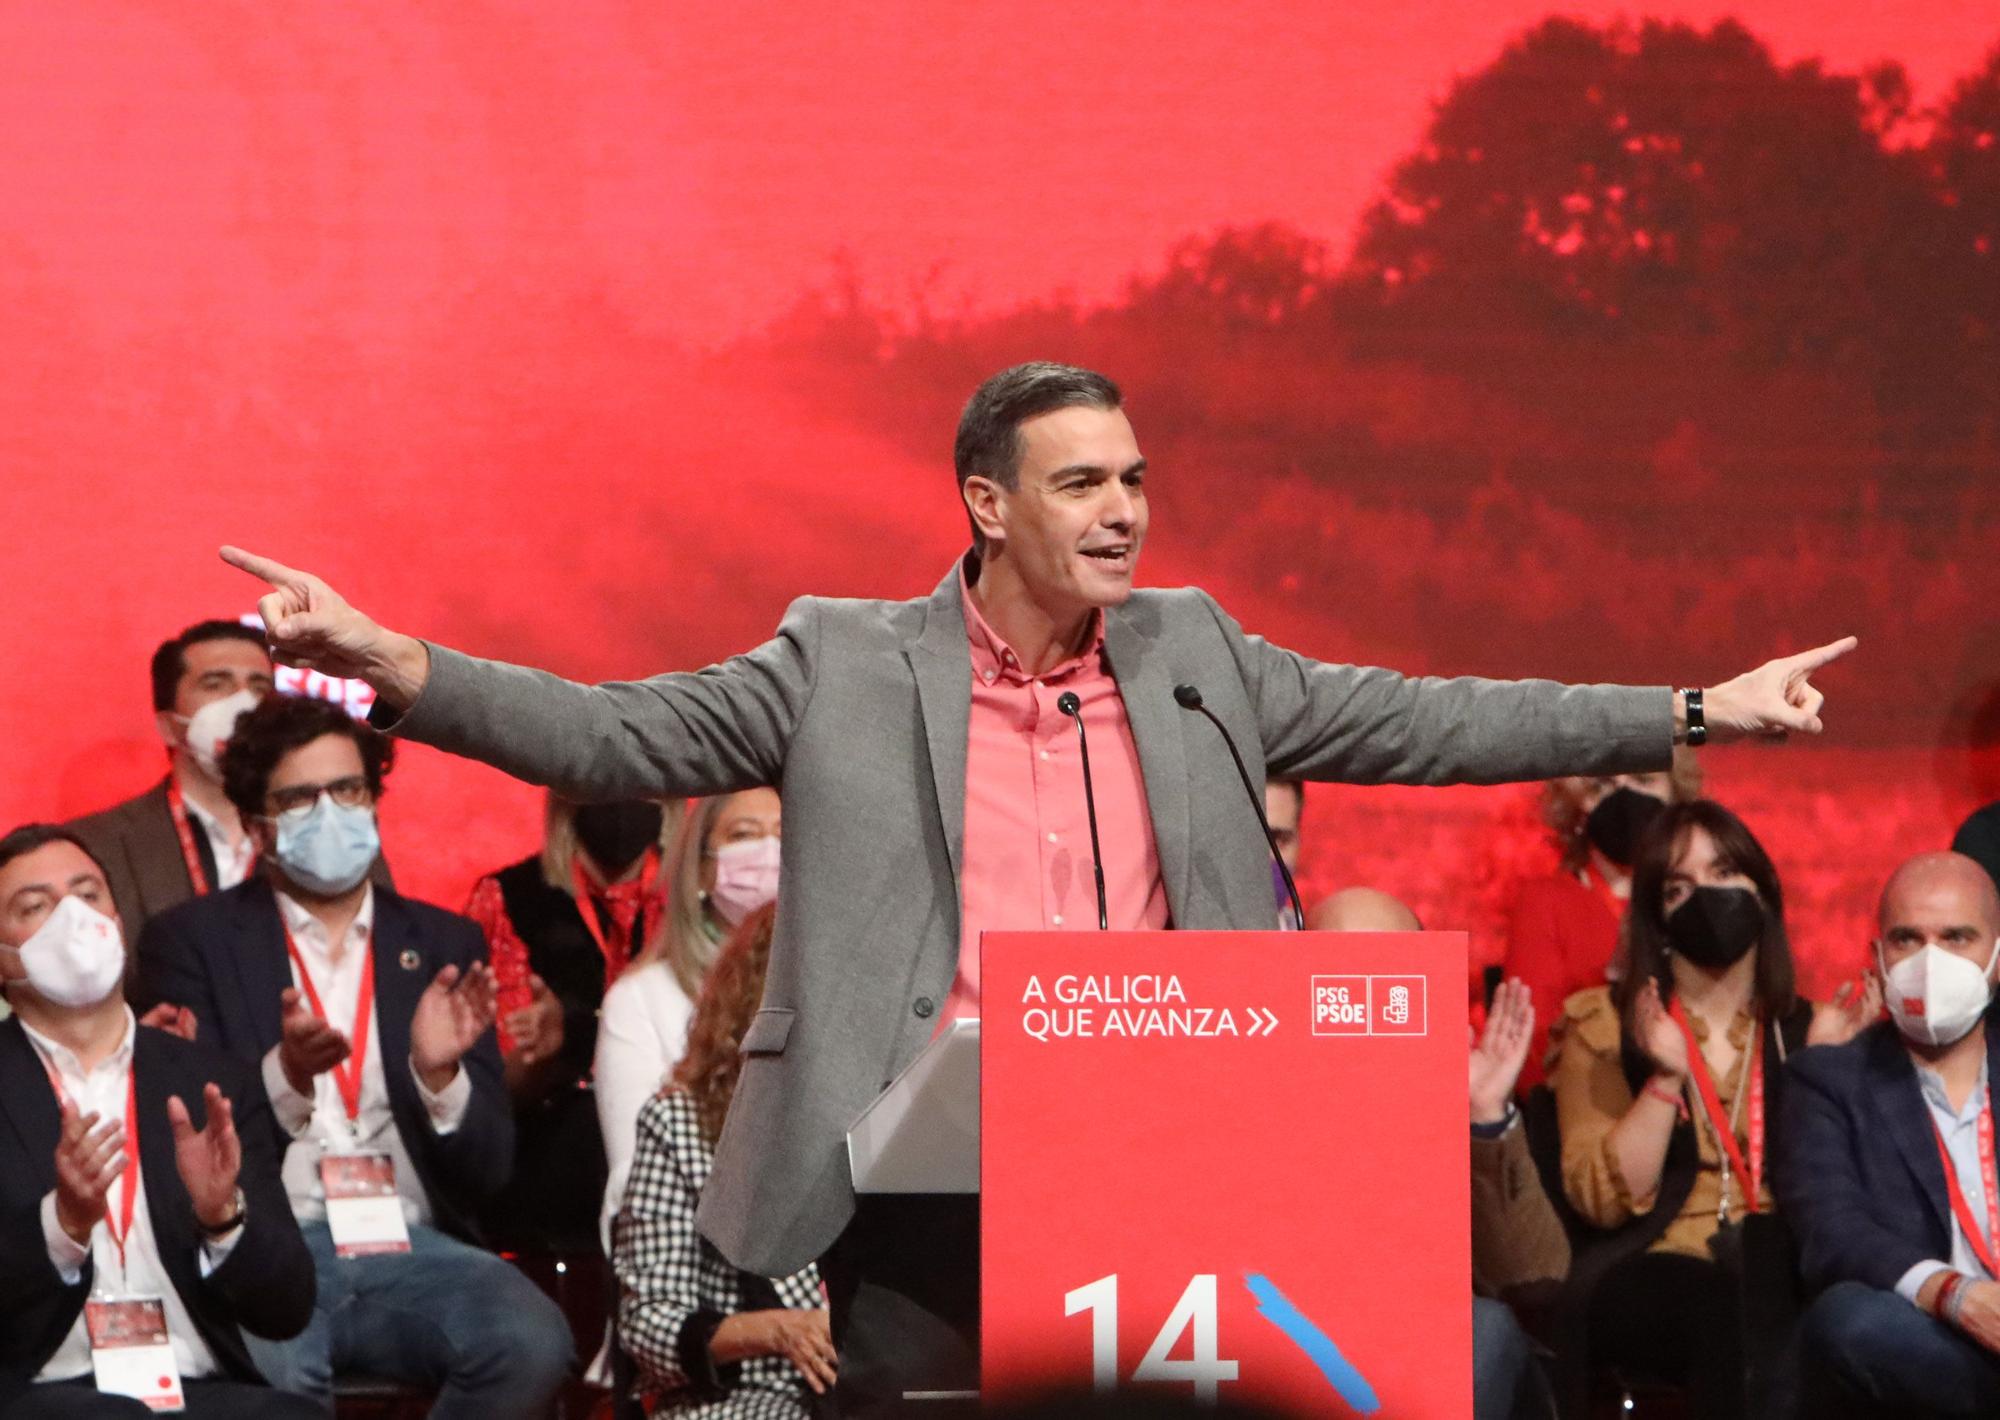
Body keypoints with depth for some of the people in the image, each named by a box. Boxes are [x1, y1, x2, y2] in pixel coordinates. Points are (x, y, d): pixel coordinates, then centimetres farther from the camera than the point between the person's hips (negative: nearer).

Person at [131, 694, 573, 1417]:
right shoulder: (191, 939, 9)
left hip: (411, 1247, 4)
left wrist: (438, 1072, -11)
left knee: (532, 1341, -28)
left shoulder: (445, 944, 16)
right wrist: (284, 1076, -22)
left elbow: (487, 1169, 11)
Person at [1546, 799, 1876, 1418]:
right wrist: (1666, 1079, -12)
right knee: (1729, 1311, -37)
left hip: (1781, 1273, 2)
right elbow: (1603, 1200, -2)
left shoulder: (1807, 1027, 15)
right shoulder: (1604, 1024, 10)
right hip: (1650, 1279, -2)